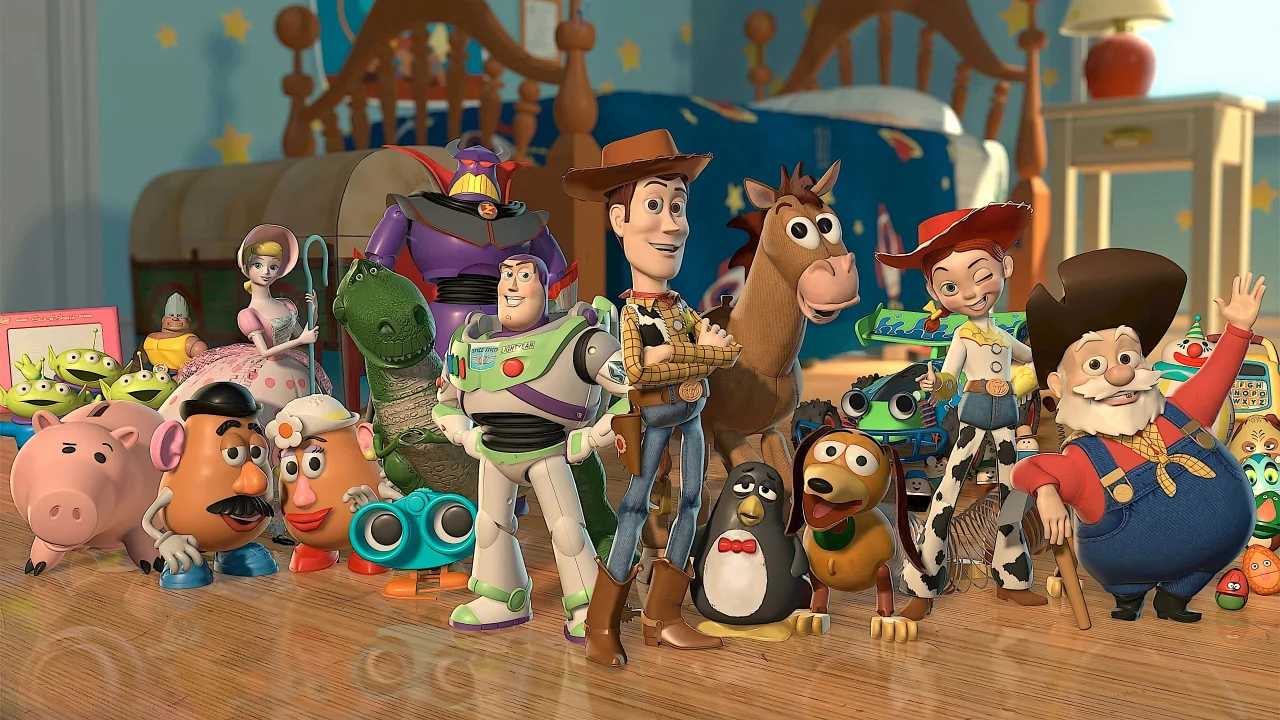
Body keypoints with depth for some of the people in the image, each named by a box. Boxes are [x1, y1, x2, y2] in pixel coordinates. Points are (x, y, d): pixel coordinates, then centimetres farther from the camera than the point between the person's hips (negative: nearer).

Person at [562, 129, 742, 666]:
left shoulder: (680, 307, 7)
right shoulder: (631, 311, -12)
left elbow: (731, 352, -1)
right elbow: (636, 372, -23)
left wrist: (672, 353, -18)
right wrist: (703, 352, -20)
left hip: (690, 420, 7)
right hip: (651, 422, -7)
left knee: (689, 506, 10)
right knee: (634, 512, -5)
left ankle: (661, 618, 21)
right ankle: (602, 629, 4)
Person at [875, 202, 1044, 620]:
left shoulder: (1003, 337, 10)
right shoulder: (963, 336, -3)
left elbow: (1036, 359, 29)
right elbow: (948, 384, -11)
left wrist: (1017, 386, 13)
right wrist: (934, 384, -32)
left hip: (1006, 419, 6)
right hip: (974, 417, -5)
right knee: (946, 497, -11)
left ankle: (1010, 580, 26)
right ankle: (923, 588, -8)